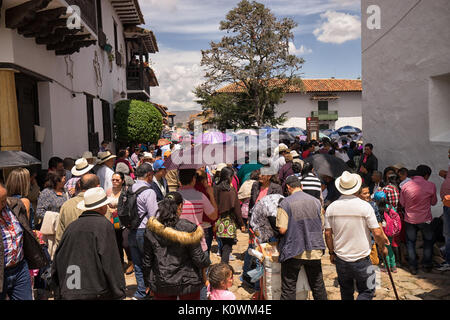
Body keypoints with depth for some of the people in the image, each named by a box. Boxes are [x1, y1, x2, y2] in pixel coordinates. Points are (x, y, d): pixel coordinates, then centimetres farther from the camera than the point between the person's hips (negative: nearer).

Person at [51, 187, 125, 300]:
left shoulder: (72, 226, 6)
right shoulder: (104, 225, -9)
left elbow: (58, 260, 11)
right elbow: (111, 264, -12)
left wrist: (59, 292, 20)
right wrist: (119, 293, -5)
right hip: (96, 293, -5)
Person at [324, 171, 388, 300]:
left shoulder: (331, 207, -4)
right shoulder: (365, 206, -13)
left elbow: (328, 234, 1)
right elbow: (377, 233, -10)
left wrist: (332, 253, 13)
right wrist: (382, 247, 8)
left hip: (340, 259, 4)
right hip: (361, 260, -3)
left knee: (346, 292, 21)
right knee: (367, 291, 11)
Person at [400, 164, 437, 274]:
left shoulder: (405, 186, -9)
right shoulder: (431, 185, -12)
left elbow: (402, 203, 1)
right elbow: (433, 202, 2)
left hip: (409, 219, 1)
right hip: (425, 220, -1)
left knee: (410, 242, 16)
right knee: (428, 241, 21)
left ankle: (413, 267, 19)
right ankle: (427, 265, 29)